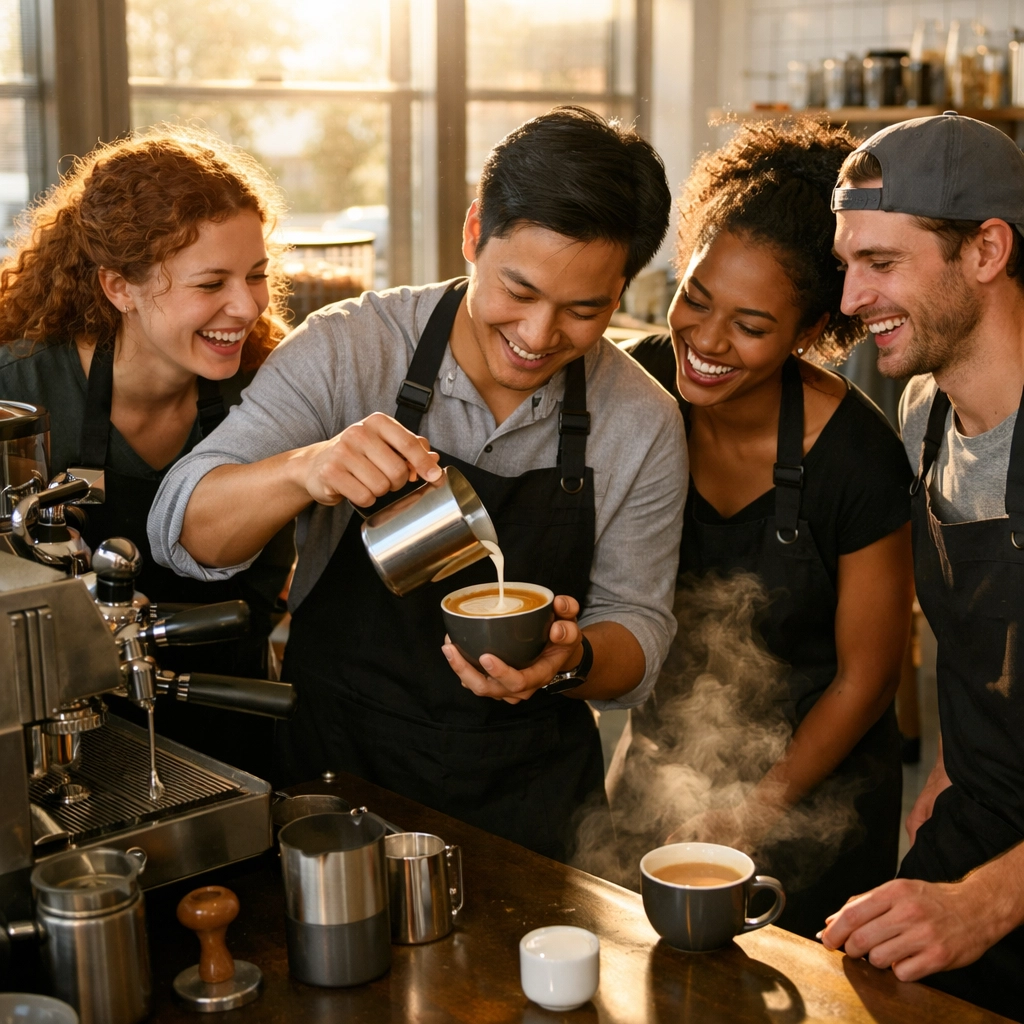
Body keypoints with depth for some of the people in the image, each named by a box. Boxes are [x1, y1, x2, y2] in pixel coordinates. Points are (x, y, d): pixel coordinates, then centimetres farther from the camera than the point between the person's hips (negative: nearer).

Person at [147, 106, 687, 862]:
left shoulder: (644, 424, -2)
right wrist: (305, 471, -30)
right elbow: (184, 532, -10)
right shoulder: (347, 349, -6)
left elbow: (637, 629, 5)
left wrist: (570, 658, -18)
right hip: (334, 769, -1)